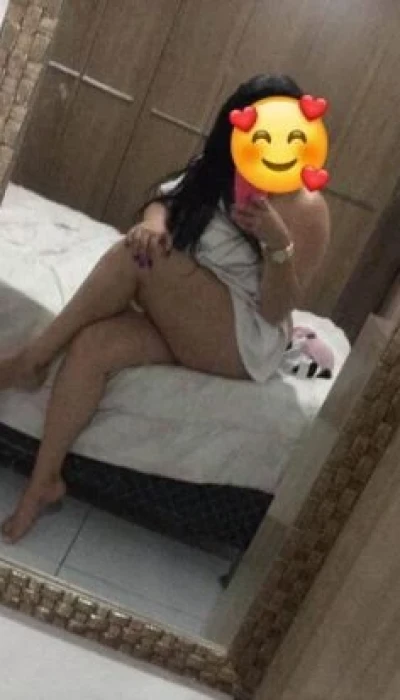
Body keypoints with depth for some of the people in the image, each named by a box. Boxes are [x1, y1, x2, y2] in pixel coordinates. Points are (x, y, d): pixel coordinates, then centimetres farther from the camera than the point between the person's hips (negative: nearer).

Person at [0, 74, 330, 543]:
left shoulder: (306, 208, -13)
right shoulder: (215, 170, 5)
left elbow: (277, 311, -15)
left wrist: (277, 242, -34)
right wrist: (153, 223, -19)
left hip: (244, 342, -6)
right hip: (185, 323, 6)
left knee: (138, 257, -26)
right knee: (93, 344, -23)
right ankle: (45, 480, -12)